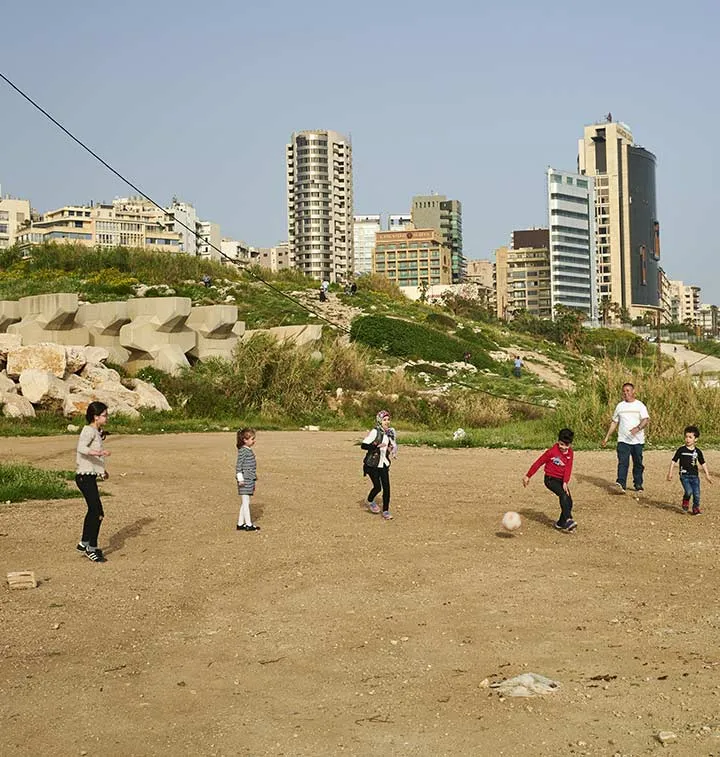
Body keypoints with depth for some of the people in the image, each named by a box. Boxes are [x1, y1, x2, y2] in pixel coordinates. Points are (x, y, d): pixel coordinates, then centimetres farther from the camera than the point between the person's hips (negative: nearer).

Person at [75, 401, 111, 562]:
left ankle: (84, 543, 32)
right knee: (98, 513, -11)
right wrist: (99, 453, -42)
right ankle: (91, 549, -4)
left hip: (90, 476, 11)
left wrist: (101, 470, 22)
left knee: (93, 511, 20)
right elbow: (81, 448, -33)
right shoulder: (89, 431, -15)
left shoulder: (96, 432, 14)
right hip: (85, 477, -11)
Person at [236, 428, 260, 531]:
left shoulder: (249, 450, 15)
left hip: (250, 480, 10)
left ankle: (240, 524, 17)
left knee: (245, 503, 12)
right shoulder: (242, 451, -13)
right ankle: (249, 524, -1)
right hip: (245, 480, -10)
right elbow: (238, 465, -16)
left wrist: (254, 480, 25)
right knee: (245, 502, -4)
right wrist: (240, 479, -19)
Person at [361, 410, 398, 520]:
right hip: (372, 464, -5)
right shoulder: (375, 432, -16)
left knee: (386, 487, -1)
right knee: (377, 487, -5)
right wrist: (377, 446, -33)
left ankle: (385, 511, 8)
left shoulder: (390, 432, 4)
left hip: (383, 464, 5)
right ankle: (370, 501, 26)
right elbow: (363, 445, -22)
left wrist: (393, 451, 5)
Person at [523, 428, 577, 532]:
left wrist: (565, 482, -24)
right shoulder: (552, 451, -14)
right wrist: (528, 476, -4)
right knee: (563, 495, -28)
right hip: (551, 479, -6)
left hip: (562, 480, 6)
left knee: (569, 502, -1)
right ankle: (568, 520, -36)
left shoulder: (570, 453, -1)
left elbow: (568, 468, -10)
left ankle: (561, 524, 16)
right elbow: (538, 462, -8)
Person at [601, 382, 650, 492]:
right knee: (623, 462, -13)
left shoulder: (640, 405, 2)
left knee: (638, 463, 6)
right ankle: (621, 483, -23)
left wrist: (638, 428, -30)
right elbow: (614, 422, 17)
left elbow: (646, 419, -10)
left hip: (638, 441, -1)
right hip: (623, 440, 1)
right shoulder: (620, 406, 11)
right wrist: (607, 437, 13)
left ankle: (638, 484, 18)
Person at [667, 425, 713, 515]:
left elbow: (703, 463, 15)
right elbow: (673, 461, 2)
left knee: (697, 494, -2)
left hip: (695, 476, 3)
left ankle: (696, 508, 20)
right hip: (684, 475, -3)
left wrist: (707, 475, 14)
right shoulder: (681, 450, -3)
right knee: (689, 491, -20)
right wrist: (670, 473, -3)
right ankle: (685, 501, 12)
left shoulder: (698, 451, 5)